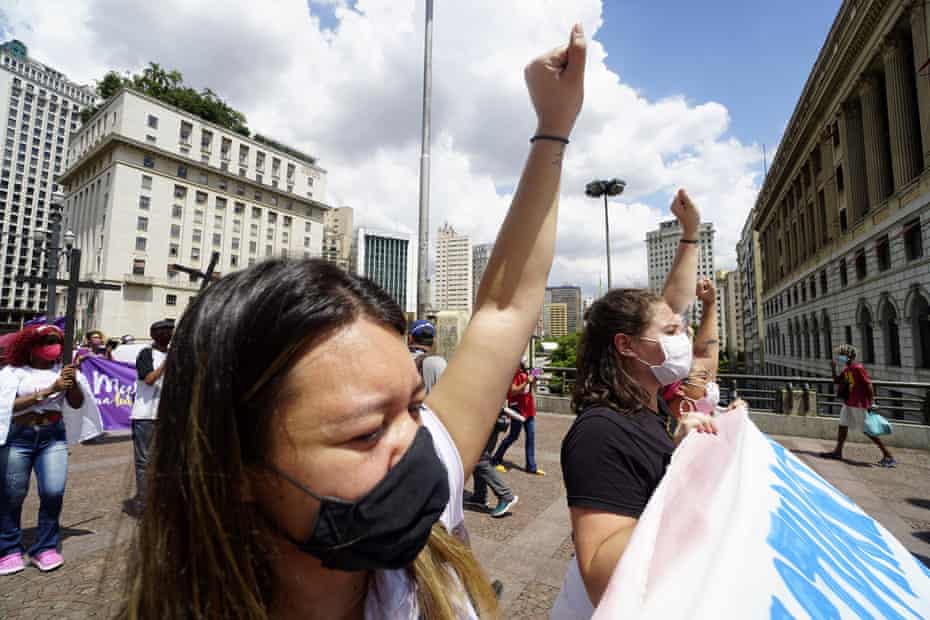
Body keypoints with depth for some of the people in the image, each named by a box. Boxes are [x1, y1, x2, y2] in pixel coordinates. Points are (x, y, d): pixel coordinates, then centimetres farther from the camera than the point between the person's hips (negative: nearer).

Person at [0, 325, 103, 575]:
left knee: (53, 491, -5)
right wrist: (49, 390, -18)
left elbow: (77, 404, 5)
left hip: (53, 437, 1)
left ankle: (46, 547, 10)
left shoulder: (61, 370, 6)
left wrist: (73, 383, -13)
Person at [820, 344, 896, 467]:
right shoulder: (846, 370, 9)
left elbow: (869, 385, -19)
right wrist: (833, 368, 8)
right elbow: (836, 381, 20)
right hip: (848, 403, 9)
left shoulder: (858, 368, -16)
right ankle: (837, 452, 20)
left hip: (860, 405, -9)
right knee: (843, 425, 12)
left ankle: (889, 456, 9)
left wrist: (871, 403, -21)